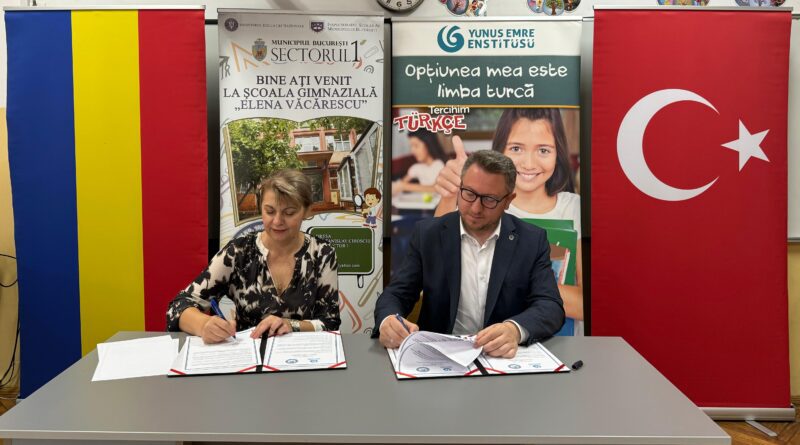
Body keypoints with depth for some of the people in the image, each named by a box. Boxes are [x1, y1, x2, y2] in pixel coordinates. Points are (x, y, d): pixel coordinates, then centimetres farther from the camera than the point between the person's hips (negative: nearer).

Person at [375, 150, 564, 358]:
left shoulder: (532, 241, -1)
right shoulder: (428, 234, 0)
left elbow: (551, 306, -8)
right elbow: (396, 294, -1)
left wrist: (516, 329, -30)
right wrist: (388, 321, -24)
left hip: (505, 357, 0)